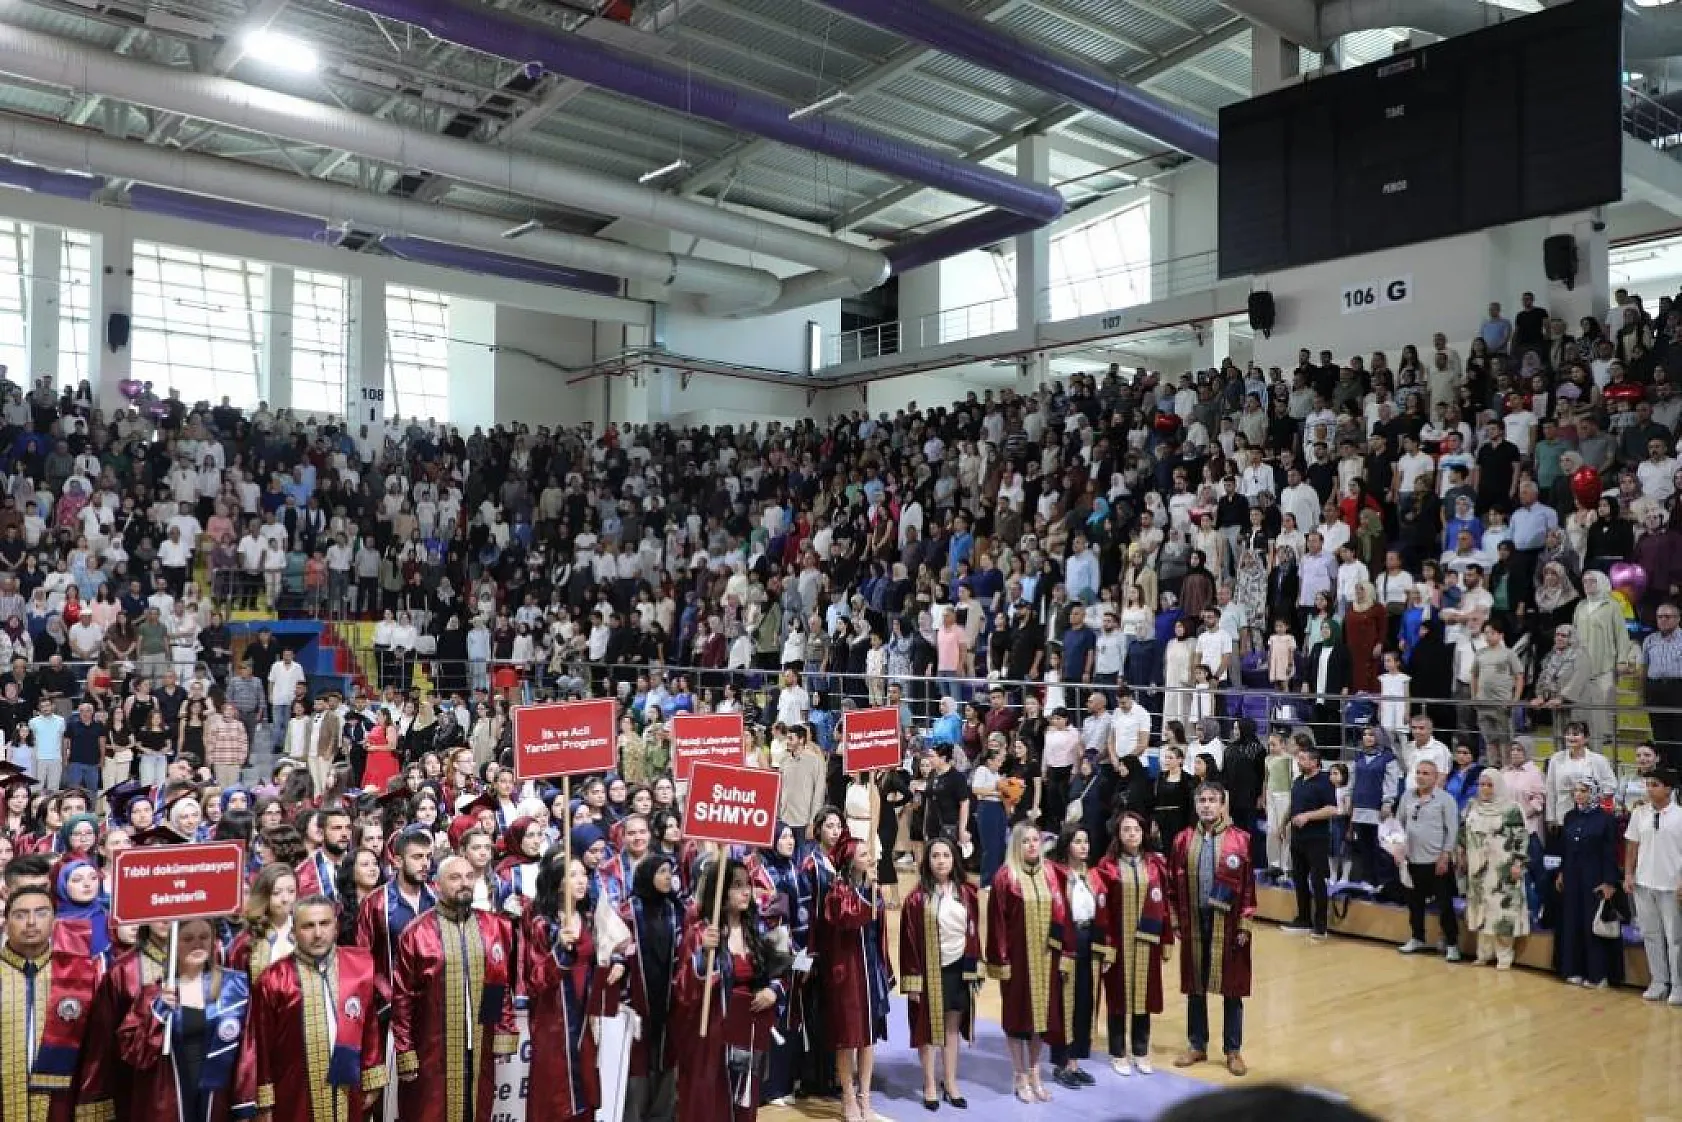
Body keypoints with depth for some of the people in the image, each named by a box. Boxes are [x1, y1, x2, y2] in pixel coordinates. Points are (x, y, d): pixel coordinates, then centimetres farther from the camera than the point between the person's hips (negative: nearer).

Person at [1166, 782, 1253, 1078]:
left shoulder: (1240, 840, -7)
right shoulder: (1184, 840, 2)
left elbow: (1250, 885, -6)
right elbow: (1173, 884, 6)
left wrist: (1245, 925, -9)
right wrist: (1176, 921, 3)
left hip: (1227, 924, -3)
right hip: (1194, 923, 3)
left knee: (1232, 988, 7)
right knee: (1194, 986, 12)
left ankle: (1233, 1050, 19)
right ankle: (1197, 1045, 25)